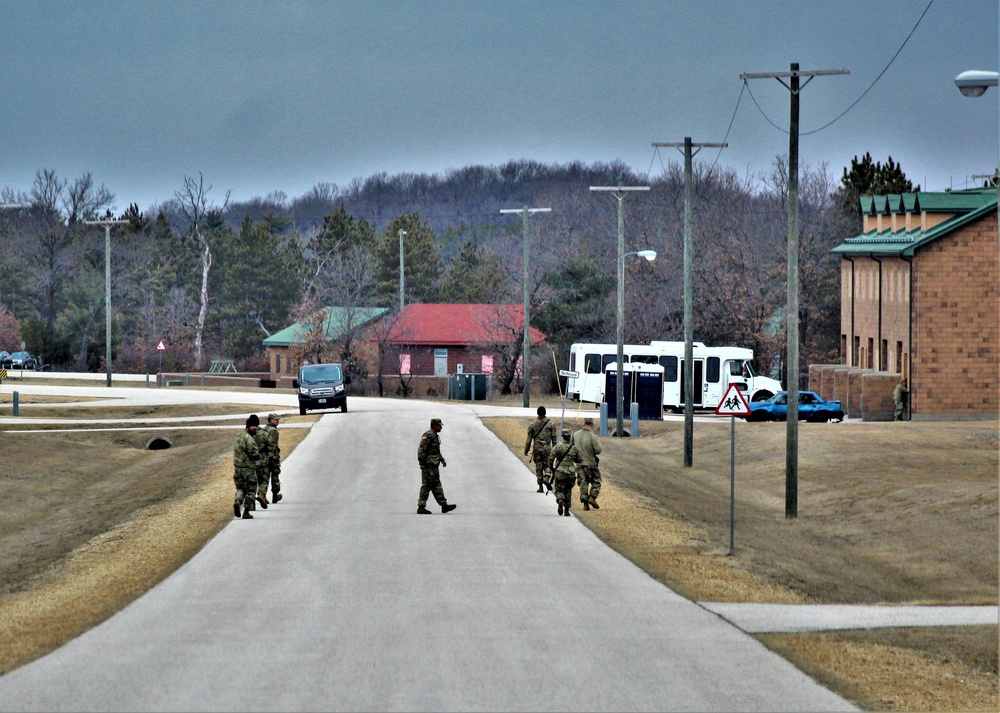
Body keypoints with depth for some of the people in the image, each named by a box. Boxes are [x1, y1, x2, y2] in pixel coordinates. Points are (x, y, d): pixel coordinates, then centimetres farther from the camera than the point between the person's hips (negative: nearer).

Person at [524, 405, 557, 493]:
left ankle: (540, 487, 7)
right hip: (547, 449, 0)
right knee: (547, 465, 11)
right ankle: (546, 479, -16)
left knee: (538, 467, 7)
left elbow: (529, 438, 1)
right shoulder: (550, 424, 0)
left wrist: (526, 449, 9)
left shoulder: (533, 424, -1)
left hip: (537, 449, 0)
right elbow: (554, 437, 3)